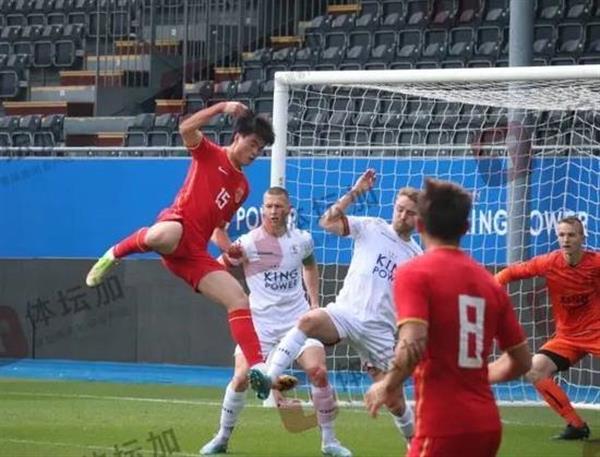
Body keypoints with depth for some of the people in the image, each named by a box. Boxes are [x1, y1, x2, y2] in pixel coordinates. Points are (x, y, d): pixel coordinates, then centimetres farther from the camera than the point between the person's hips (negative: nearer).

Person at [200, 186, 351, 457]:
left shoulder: (302, 240, 4)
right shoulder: (249, 242, -9)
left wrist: (314, 302, 19)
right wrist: (229, 253, -34)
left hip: (298, 319, 3)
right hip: (260, 322, -3)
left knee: (318, 372, -12)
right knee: (242, 376, -14)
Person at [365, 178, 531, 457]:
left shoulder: (413, 273, -6)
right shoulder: (488, 281, 12)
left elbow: (413, 346, -21)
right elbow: (521, 361, 15)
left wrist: (387, 386, -5)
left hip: (443, 426, -7)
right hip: (487, 425, 7)